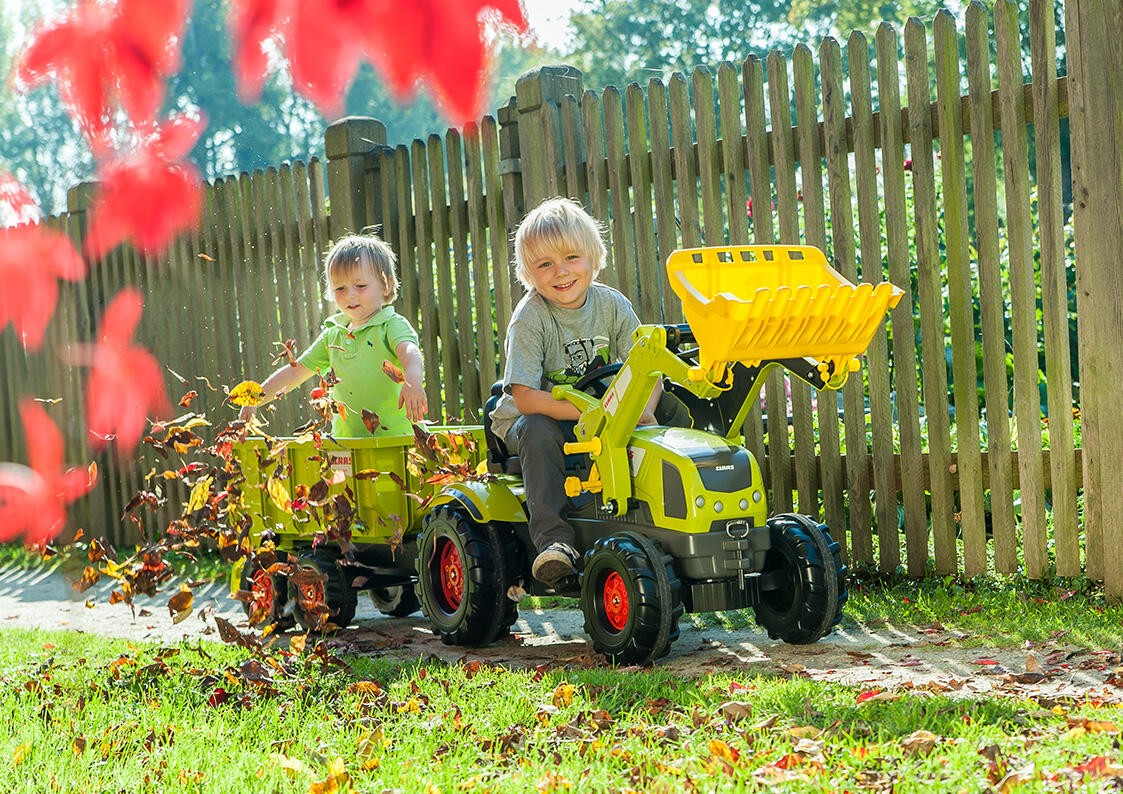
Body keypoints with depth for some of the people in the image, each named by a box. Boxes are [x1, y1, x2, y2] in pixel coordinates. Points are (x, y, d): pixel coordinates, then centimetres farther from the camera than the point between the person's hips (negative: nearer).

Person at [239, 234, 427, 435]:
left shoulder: (392, 325, -2)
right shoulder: (332, 335, 18)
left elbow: (408, 350, -24)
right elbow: (295, 371, 25)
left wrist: (413, 379, -47)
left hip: (394, 437, -5)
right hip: (345, 440, 5)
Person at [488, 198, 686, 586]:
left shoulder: (612, 304, -6)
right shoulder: (529, 317, -19)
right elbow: (526, 397, -27)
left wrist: (643, 410, -30)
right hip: (528, 417, -3)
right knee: (538, 431, -38)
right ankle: (553, 536, -37)